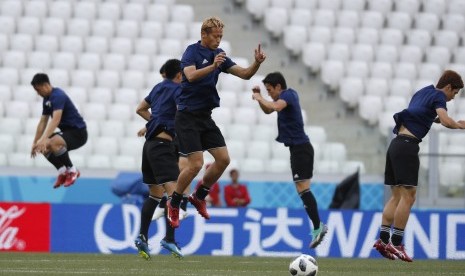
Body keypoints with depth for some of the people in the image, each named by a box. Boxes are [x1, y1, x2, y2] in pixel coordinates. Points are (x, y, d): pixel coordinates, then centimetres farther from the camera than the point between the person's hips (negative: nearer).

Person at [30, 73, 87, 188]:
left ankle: (72, 170, -12)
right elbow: (43, 122, 16)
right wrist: (35, 142, 11)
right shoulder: (47, 99, 9)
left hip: (78, 132, -10)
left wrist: (44, 139, -42)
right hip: (67, 131, 10)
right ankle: (62, 171, 10)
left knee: (53, 143, -33)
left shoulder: (57, 96, -21)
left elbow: (56, 119, -34)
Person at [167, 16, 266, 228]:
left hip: (205, 117, 7)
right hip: (188, 116, -7)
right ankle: (174, 203, 7)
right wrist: (212, 66, -43)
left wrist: (257, 63, -12)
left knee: (223, 159, 0)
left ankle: (199, 196, 19)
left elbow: (245, 74, 8)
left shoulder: (218, 54, 9)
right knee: (196, 163, -13)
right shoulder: (192, 51, -11)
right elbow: (191, 75, -29)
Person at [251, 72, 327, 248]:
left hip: (300, 148, -10)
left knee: (302, 187, -15)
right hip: (299, 148, 10)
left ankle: (317, 227, -20)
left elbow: (275, 107, -33)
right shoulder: (289, 95, 17)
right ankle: (318, 227, 8)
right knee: (302, 189, 9)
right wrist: (259, 97, 15)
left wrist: (259, 98, -17)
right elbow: (268, 111, 31)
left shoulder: (288, 95, -11)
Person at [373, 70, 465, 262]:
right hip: (408, 145, -9)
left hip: (396, 144, 9)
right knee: (408, 196, -7)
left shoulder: (422, 93, 22)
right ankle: (396, 243, -9)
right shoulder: (438, 96, -4)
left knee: (396, 196, 10)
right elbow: (446, 120, -21)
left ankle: (383, 239, 6)